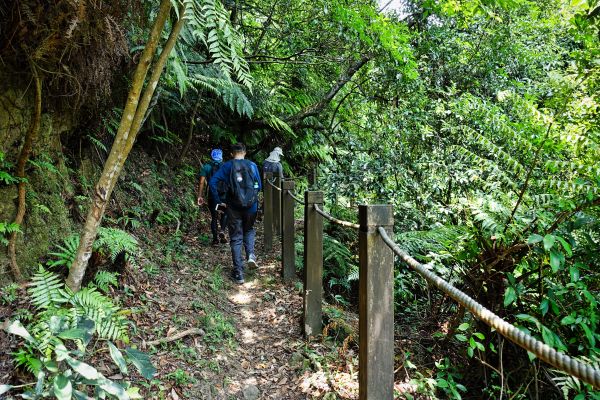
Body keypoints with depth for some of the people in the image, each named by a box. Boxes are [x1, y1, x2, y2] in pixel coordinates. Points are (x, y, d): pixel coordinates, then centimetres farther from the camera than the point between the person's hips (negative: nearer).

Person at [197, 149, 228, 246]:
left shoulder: (206, 167, 2)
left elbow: (202, 182, -4)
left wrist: (200, 196, -1)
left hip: (211, 196, 1)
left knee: (214, 217, 12)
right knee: (225, 214, 19)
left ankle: (215, 238, 8)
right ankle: (222, 231, -3)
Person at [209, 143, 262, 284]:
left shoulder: (227, 166, -2)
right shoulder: (252, 165, 0)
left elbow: (212, 182, -12)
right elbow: (259, 186, 3)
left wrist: (219, 201, -5)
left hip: (233, 207, -1)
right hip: (251, 206, 1)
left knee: (236, 238, 8)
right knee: (249, 230, 27)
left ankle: (238, 273, 8)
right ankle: (251, 254, 2)